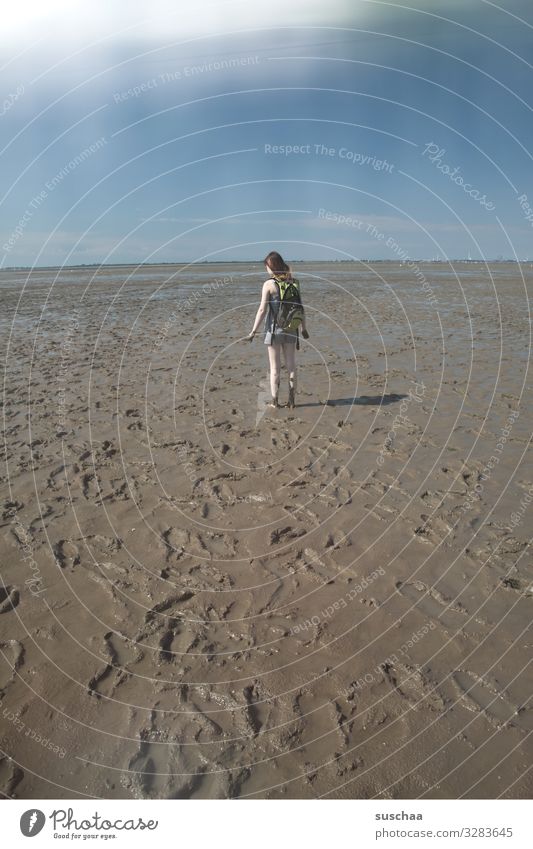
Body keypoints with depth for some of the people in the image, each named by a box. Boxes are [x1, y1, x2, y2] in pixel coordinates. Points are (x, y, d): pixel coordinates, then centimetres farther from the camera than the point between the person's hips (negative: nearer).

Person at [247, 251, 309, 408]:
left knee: (275, 367, 5)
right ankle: (292, 400, 16)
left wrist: (253, 331, -8)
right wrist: (304, 328, 15)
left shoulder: (269, 284, -9)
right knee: (291, 366, 11)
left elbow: (262, 309, -12)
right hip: (291, 329, 4)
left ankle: (275, 401, 10)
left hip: (274, 329, -4)